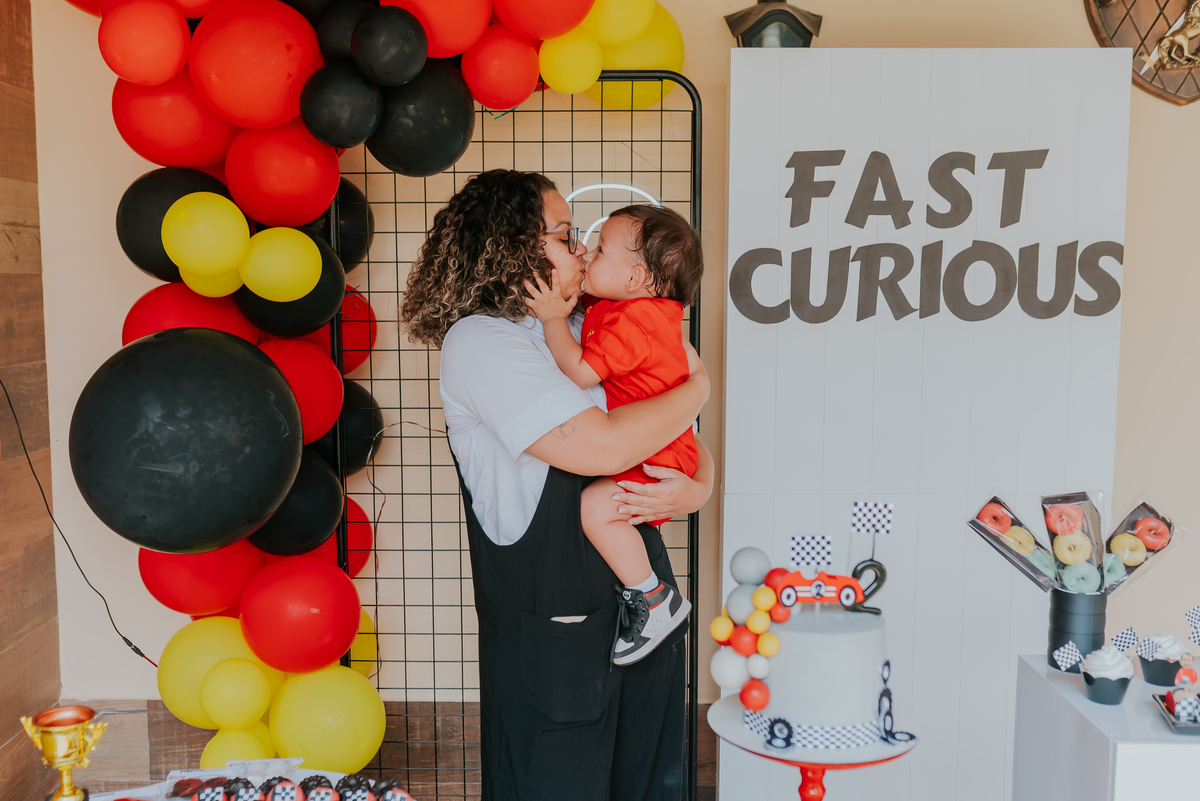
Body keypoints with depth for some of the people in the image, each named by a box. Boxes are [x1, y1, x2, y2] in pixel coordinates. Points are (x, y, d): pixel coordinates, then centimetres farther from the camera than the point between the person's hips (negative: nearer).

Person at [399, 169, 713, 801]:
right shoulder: (477, 340, -11)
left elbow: (687, 441, 17)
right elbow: (601, 446, -22)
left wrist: (698, 487, -6)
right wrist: (698, 386, -6)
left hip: (644, 615, 7)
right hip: (552, 635, -7)